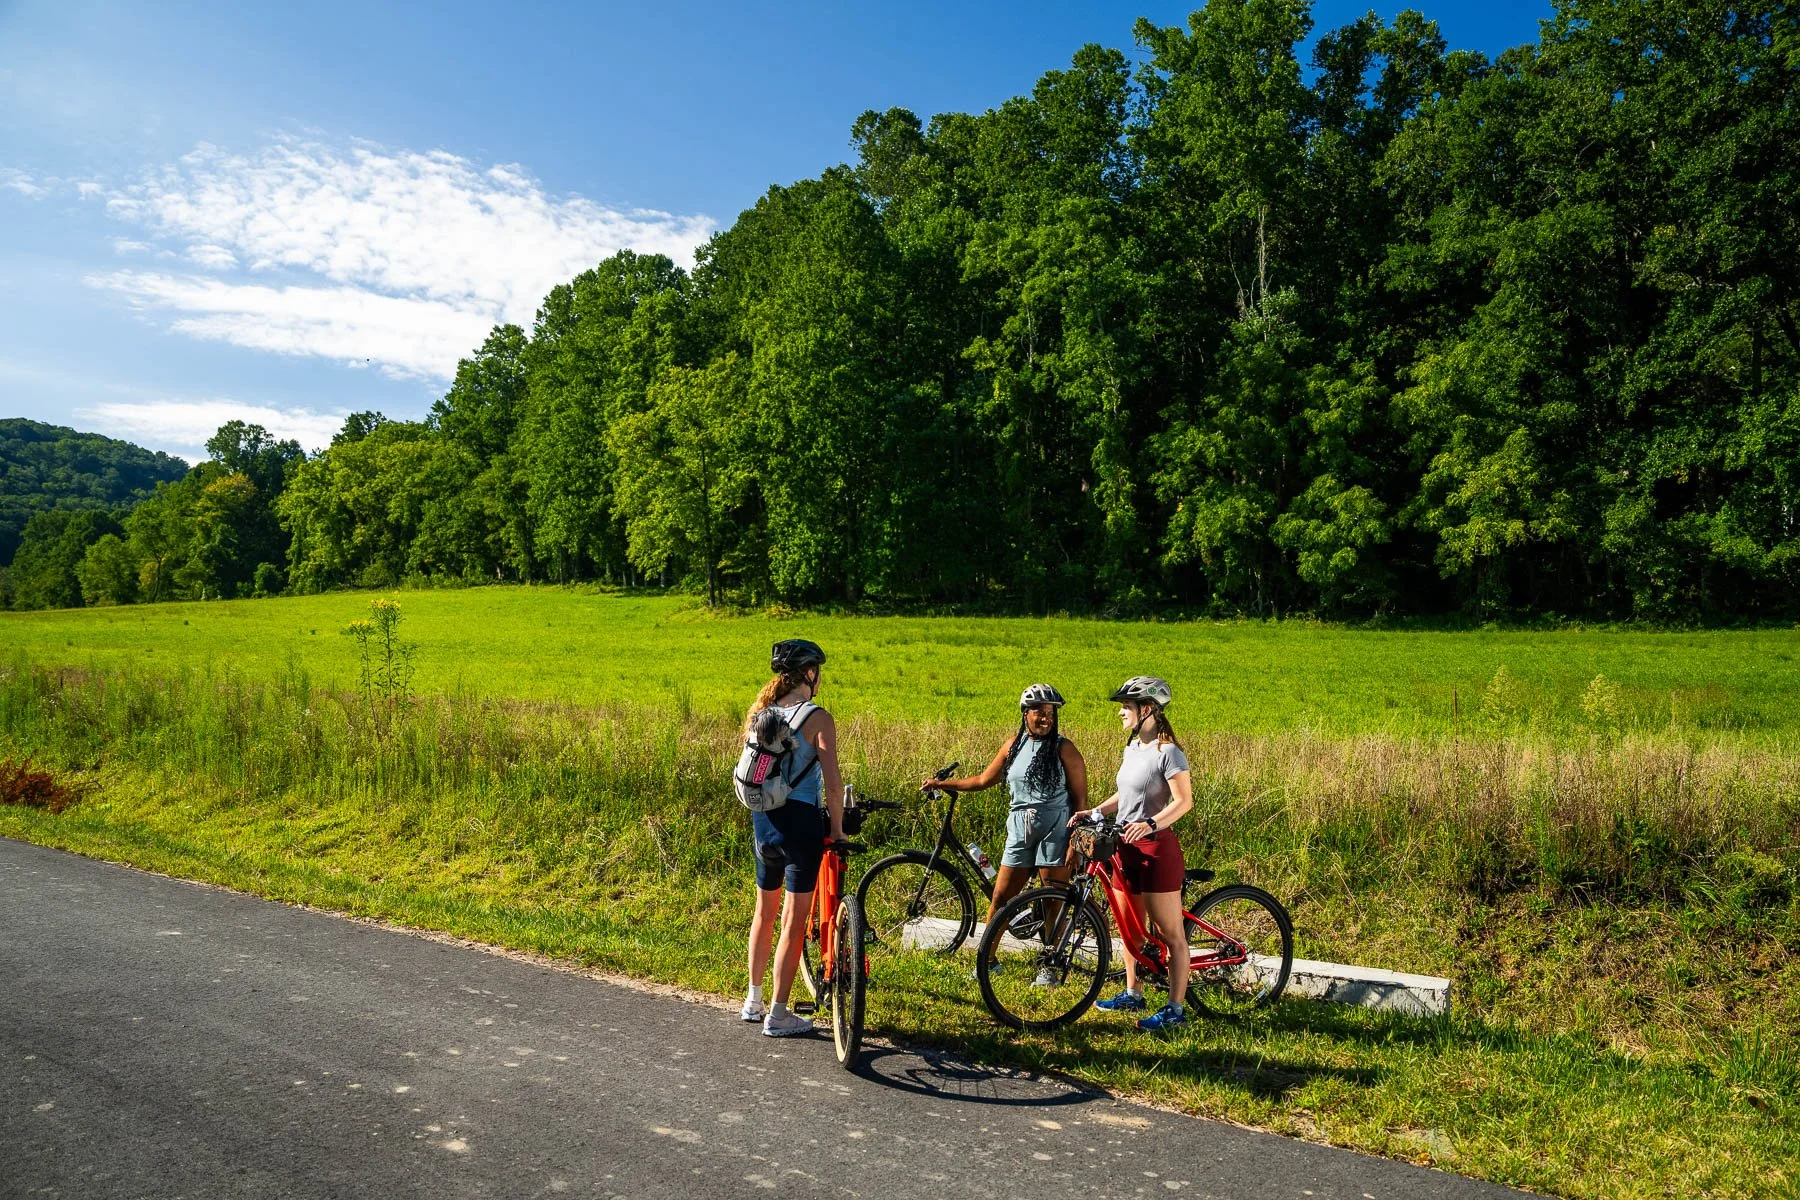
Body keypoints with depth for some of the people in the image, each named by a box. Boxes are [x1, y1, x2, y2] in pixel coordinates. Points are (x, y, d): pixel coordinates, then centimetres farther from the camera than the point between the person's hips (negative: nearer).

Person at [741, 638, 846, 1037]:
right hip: (801, 822, -6)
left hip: (763, 820, 6)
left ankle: (753, 999, 32)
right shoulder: (817, 718, -12)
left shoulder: (759, 713, 5)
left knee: (764, 912, 21)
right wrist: (837, 827, -4)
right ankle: (778, 1014, 10)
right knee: (794, 921, 3)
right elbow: (832, 782, -16)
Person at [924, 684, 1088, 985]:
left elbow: (1080, 798, -6)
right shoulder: (1014, 745, 8)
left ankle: (1049, 967, 16)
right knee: (1001, 896, 5)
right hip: (1019, 831, 4)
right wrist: (941, 783, 15)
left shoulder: (1064, 749, -6)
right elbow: (984, 780, 17)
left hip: (1054, 832, -4)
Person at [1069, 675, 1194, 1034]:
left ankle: (1176, 1009, 6)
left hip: (1157, 847, -9)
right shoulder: (1131, 748, 12)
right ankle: (1132, 994, 31)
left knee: (1170, 933, -1)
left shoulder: (1168, 751, -14)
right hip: (1128, 846, 9)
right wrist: (1093, 811, 8)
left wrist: (1151, 824, -32)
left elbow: (1184, 801, -19)